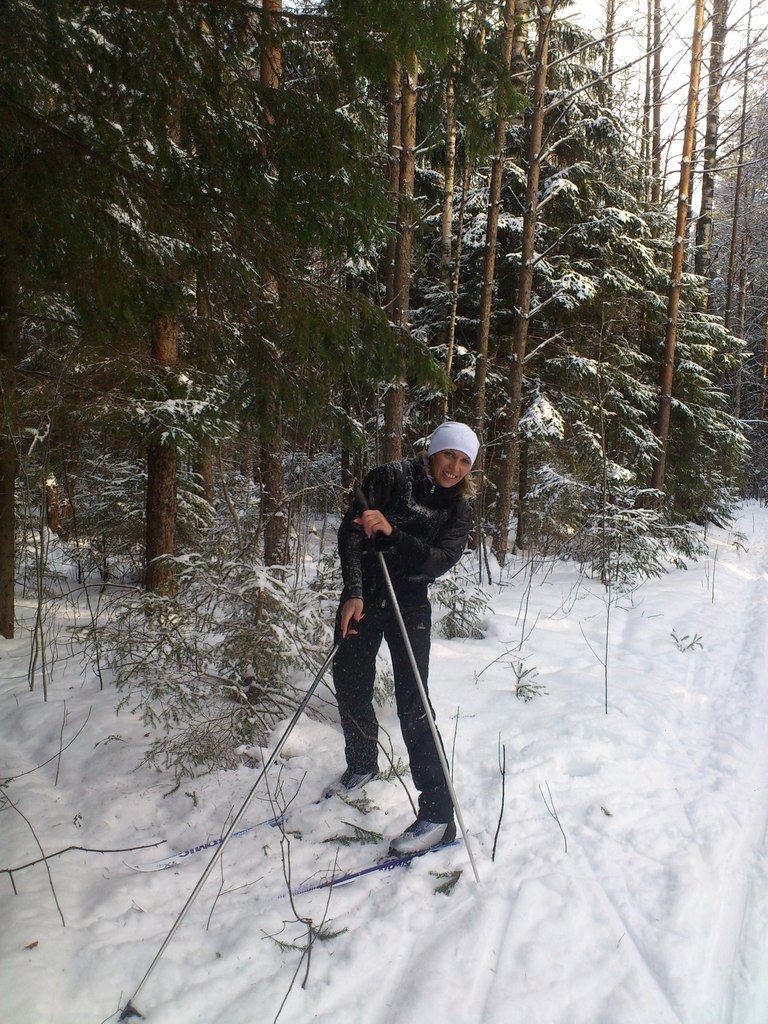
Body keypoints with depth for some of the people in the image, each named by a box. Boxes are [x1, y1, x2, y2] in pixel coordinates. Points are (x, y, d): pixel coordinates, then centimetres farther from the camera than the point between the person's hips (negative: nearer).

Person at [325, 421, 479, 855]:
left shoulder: (460, 508, 1)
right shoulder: (392, 477, -6)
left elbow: (441, 561, -13)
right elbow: (351, 531, -12)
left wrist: (392, 533, -27)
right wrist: (353, 592, -22)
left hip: (409, 603, -1)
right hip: (362, 595, 1)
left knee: (412, 702, -9)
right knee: (350, 687, 10)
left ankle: (438, 813, -2)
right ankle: (362, 765, 39)